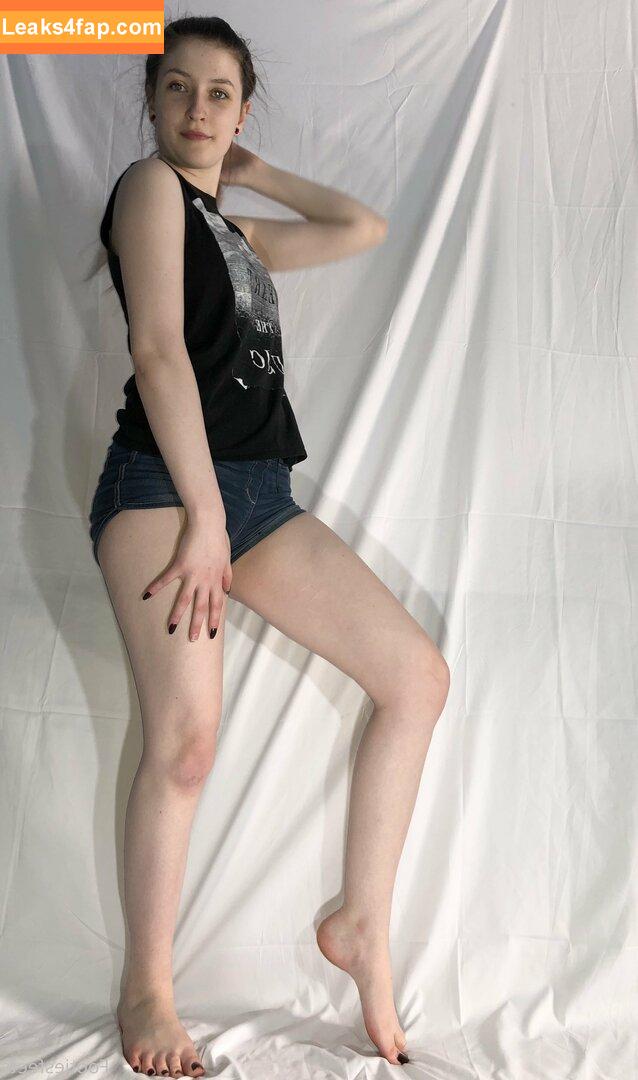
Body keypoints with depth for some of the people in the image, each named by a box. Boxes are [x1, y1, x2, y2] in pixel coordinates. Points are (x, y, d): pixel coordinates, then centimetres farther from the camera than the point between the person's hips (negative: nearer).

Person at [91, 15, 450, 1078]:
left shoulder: (237, 231, 25)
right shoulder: (150, 187, 3)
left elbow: (365, 227, 34)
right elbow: (159, 351, -10)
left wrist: (252, 171, 29)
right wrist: (204, 516, -17)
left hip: (259, 494, 8)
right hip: (163, 484, -7)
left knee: (419, 676, -2)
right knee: (186, 740, -16)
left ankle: (362, 926, 6)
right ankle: (145, 992, 4)